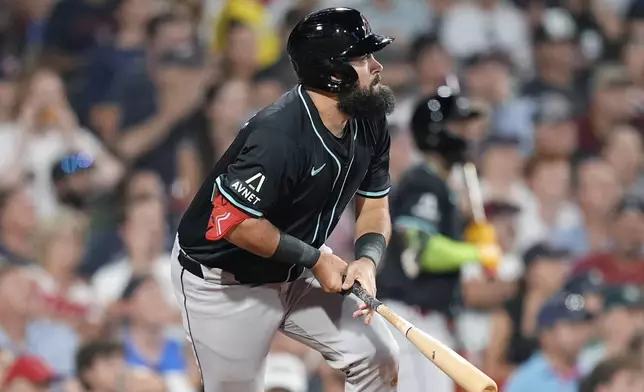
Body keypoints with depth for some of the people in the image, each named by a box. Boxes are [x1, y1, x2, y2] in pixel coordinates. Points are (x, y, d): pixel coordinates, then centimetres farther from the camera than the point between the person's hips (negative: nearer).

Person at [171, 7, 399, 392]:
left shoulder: (369, 123, -6)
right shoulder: (279, 135, -32)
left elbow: (375, 204, 4)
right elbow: (233, 221, -30)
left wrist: (367, 259, -17)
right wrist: (316, 259, -23)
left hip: (297, 273, 8)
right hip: (223, 283, -8)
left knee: (379, 357, -1)